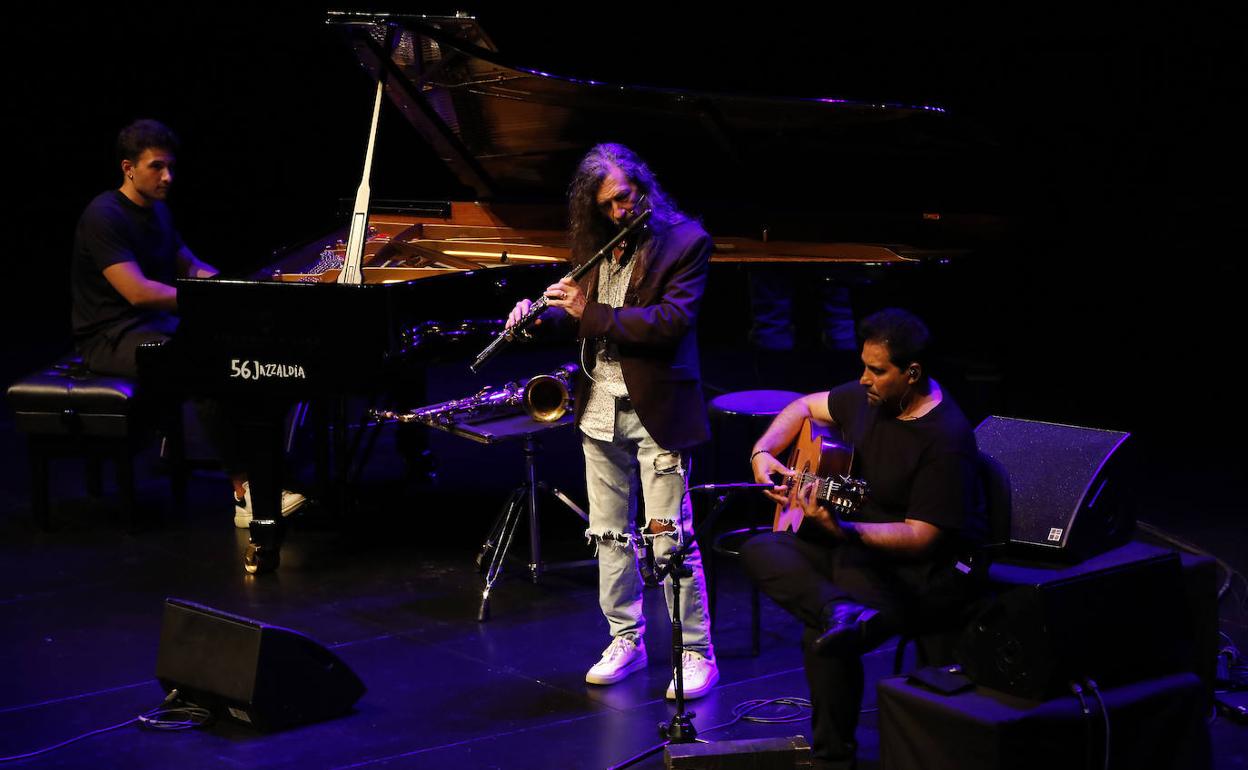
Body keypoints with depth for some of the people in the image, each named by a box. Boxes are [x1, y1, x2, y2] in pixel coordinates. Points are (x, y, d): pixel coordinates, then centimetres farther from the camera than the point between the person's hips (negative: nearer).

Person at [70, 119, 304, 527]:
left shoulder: (157, 210, 13)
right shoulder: (104, 216, -16)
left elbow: (190, 267, 22)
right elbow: (137, 291, -26)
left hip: (159, 323, 9)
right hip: (112, 337, -9)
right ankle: (245, 490, -29)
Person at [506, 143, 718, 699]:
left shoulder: (684, 241, -10)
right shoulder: (597, 245, 8)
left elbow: (673, 319, -20)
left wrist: (593, 313, -22)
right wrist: (540, 315, -2)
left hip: (656, 408, -6)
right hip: (600, 407, 6)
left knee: (670, 537, -4)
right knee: (609, 532, 13)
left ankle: (697, 653, 6)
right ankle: (626, 639, 26)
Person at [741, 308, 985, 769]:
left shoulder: (946, 438, -22)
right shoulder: (871, 398, 3)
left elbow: (920, 537, -24)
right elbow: (804, 407, 21)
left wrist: (842, 530, -35)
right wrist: (762, 453, 3)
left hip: (930, 569, -9)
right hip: (859, 546, 9)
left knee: (822, 638, -29)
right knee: (760, 550, -10)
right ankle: (840, 613, -34)